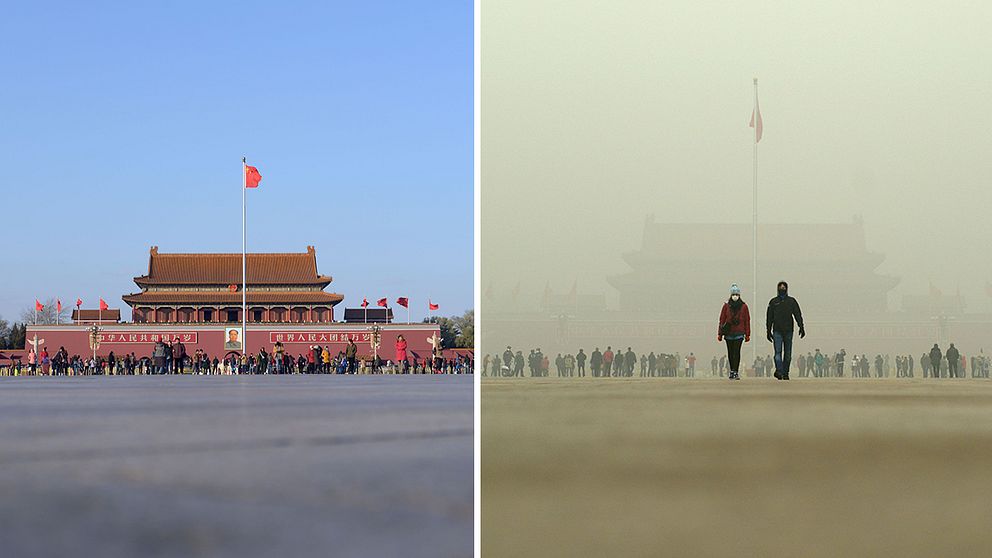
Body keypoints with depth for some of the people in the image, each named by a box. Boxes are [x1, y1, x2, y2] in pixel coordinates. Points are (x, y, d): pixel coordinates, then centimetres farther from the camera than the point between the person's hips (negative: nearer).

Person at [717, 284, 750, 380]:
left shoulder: (744, 306, 2)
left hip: (739, 333, -2)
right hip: (728, 333, 2)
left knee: (736, 352, -10)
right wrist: (720, 334, 1)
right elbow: (722, 320, 4)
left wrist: (747, 334, 4)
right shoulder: (726, 305, 3)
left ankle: (735, 372, -10)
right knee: (730, 352, 9)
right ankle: (732, 370, 21)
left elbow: (747, 320, 5)